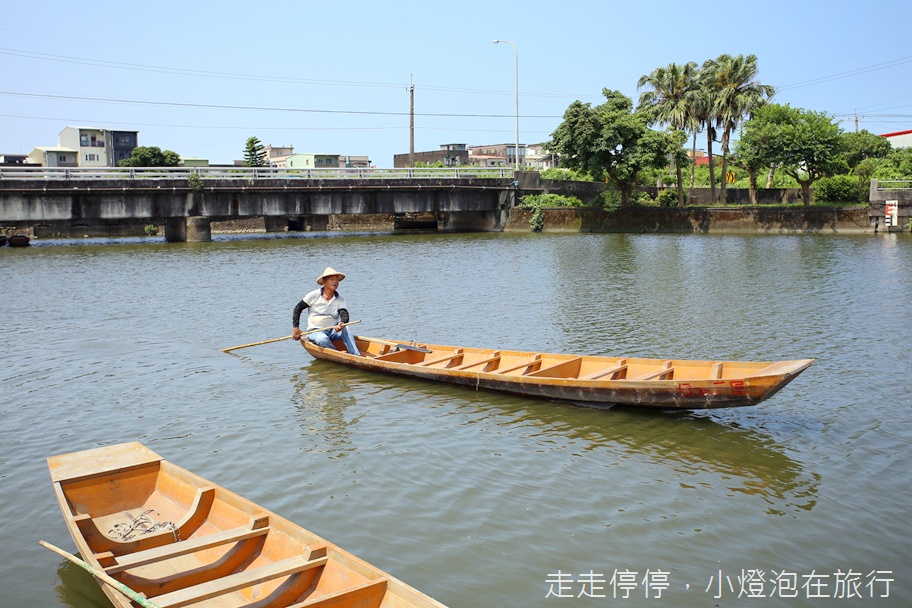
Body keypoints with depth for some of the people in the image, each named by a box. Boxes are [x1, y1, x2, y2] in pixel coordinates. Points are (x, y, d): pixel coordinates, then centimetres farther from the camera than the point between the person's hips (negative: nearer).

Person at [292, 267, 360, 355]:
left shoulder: (340, 299, 3)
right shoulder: (314, 296, -3)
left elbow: (345, 315, -11)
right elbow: (298, 308, 4)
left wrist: (341, 324, -36)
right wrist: (295, 328, -2)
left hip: (333, 330, 2)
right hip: (316, 331, -2)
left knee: (345, 329, -31)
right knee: (323, 339, -38)